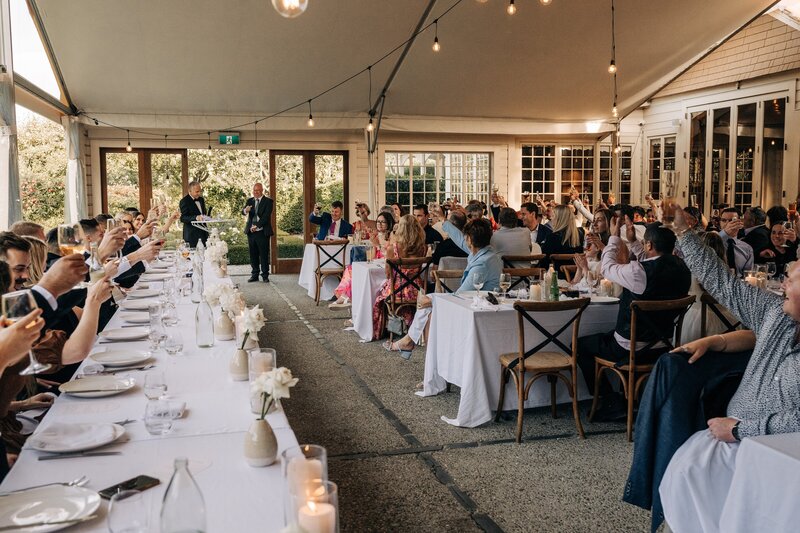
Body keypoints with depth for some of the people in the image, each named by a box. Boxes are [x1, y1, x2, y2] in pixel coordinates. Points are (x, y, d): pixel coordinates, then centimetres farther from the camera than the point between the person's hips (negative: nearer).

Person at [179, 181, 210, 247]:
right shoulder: (184, 201, -7)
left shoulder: (201, 199, 15)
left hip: (203, 234, 7)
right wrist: (196, 217, -30)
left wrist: (206, 215, 2)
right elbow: (183, 218, -14)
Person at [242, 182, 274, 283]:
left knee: (264, 255, -2)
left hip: (262, 232, -4)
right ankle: (254, 275, 16)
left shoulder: (268, 201, -1)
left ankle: (265, 275, 5)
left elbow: (266, 216, -10)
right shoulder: (249, 200, 13)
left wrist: (257, 226, -18)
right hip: (251, 232, 4)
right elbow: (243, 212, 0)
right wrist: (245, 210, -25)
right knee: (253, 255, 7)